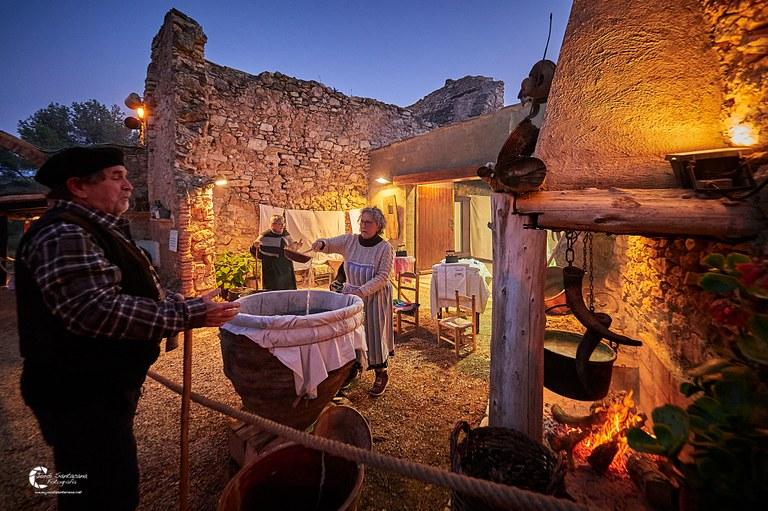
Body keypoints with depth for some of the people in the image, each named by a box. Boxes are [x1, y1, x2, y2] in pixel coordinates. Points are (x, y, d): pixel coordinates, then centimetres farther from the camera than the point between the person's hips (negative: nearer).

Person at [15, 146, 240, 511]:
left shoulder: (93, 229, 14)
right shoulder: (63, 233, -20)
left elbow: (126, 290, 21)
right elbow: (96, 309, -32)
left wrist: (182, 303, 9)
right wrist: (187, 315, -30)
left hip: (102, 388, 10)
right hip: (82, 397, -10)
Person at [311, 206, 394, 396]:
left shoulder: (385, 248, -13)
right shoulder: (350, 241, -3)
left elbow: (382, 277, -17)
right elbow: (330, 244, -12)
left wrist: (362, 291, -28)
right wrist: (321, 243, -37)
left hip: (374, 297, -3)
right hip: (351, 294, 4)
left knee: (375, 333, 5)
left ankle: (381, 375, 23)